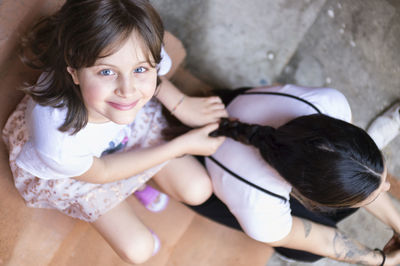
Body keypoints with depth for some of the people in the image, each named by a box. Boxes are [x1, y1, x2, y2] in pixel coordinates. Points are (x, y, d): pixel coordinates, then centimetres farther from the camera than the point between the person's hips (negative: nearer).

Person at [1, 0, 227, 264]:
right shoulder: (58, 142, -48)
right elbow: (100, 173, -22)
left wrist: (182, 104, -17)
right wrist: (182, 146, -20)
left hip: (134, 125, 3)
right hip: (71, 171, -3)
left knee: (198, 190, 5)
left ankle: (137, 178, 33)